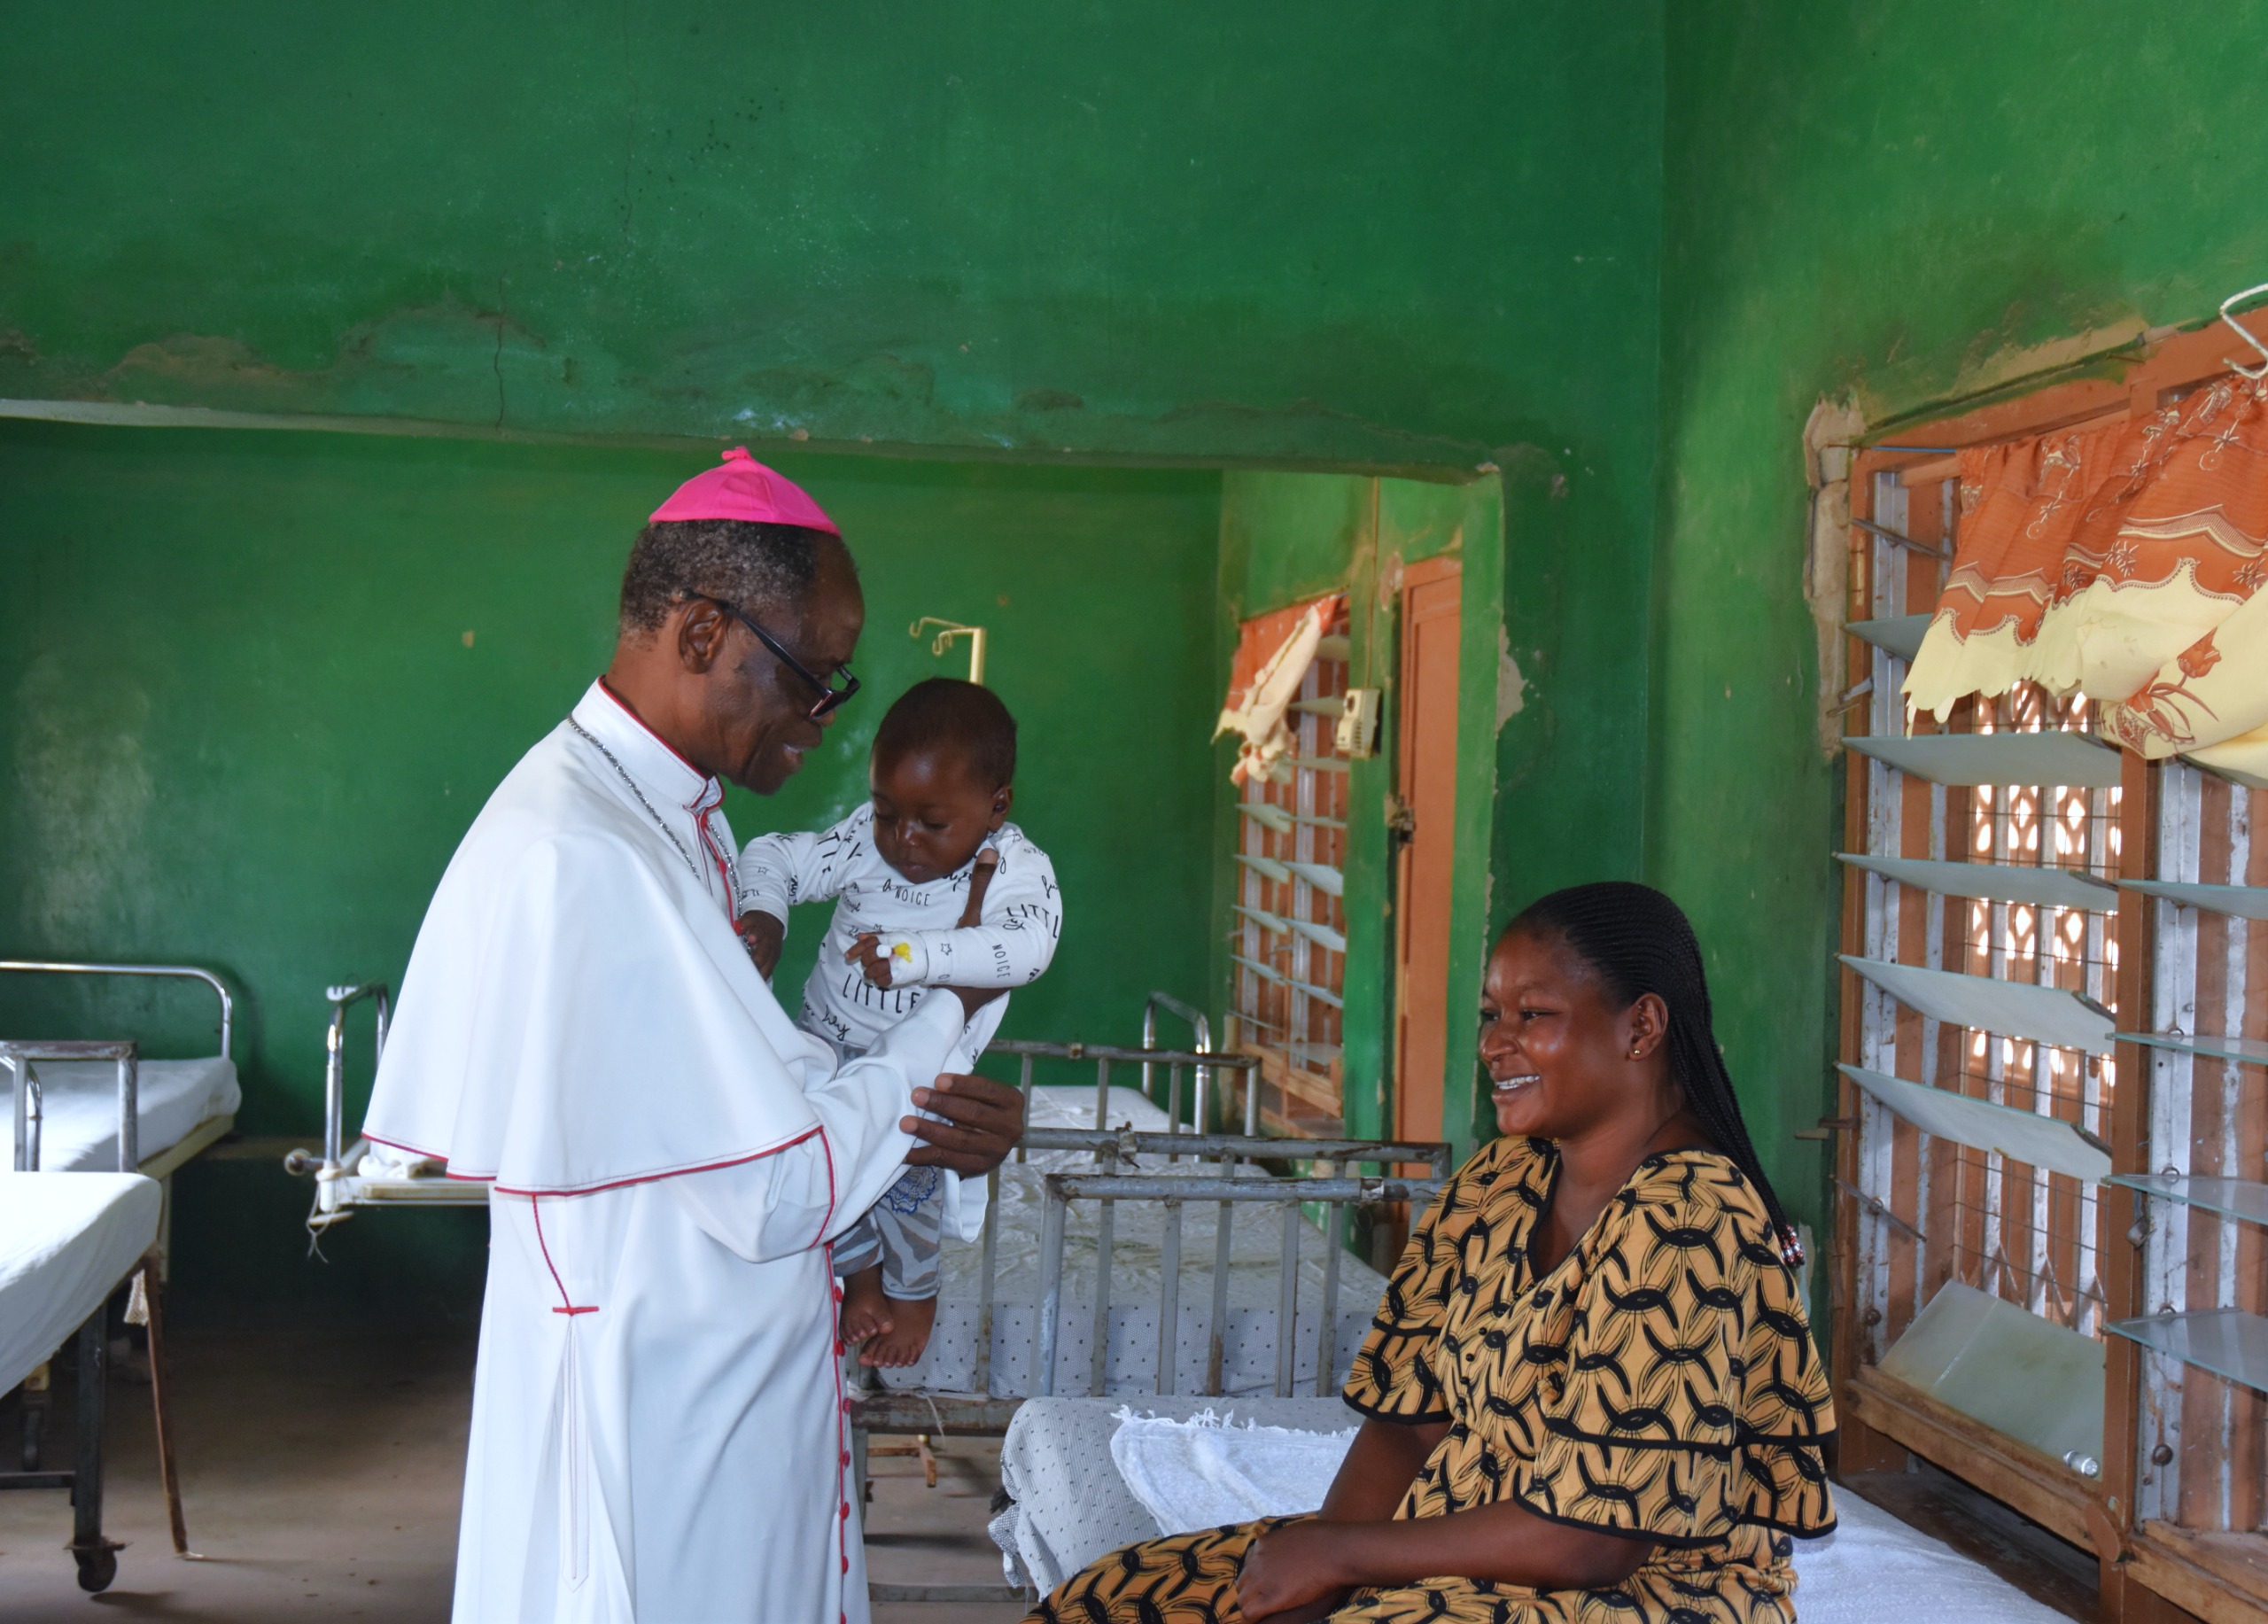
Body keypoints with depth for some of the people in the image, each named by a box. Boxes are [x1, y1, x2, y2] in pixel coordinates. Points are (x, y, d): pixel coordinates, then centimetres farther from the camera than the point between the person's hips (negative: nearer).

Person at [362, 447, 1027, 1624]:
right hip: (654, 1428, -10)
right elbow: (778, 1194, -23)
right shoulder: (578, 861, -25)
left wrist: (930, 1123, -7)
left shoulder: (678, 820, 8)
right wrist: (953, 1010, -10)